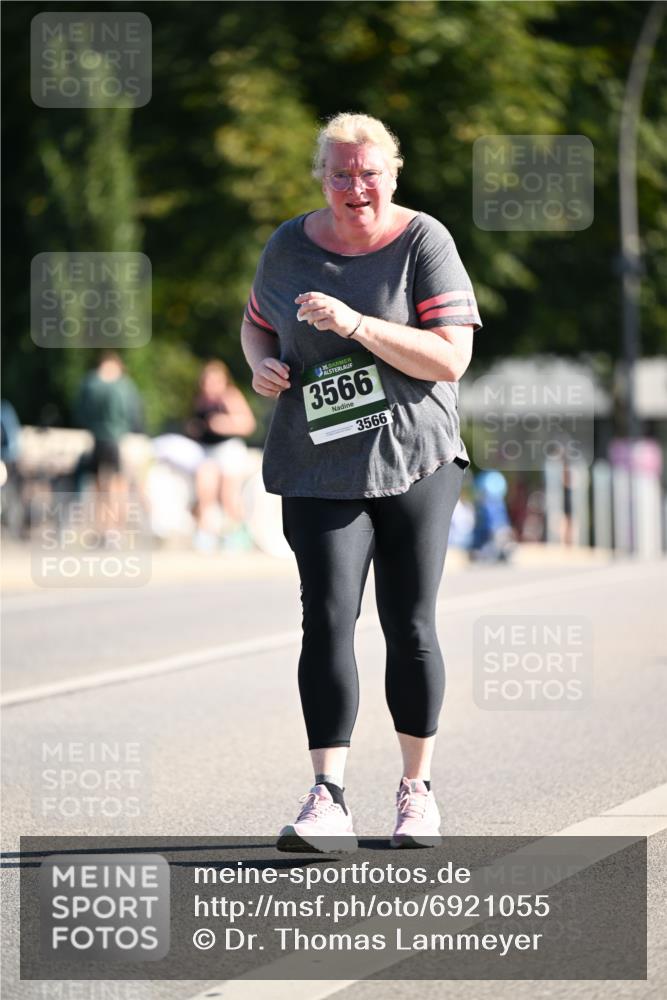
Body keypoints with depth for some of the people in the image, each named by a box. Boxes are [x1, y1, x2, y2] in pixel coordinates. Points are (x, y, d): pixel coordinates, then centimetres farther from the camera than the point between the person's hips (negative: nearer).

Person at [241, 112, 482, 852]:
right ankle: (328, 803, -17)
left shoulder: (424, 243, -5)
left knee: (409, 627, 3)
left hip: (414, 460, -1)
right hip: (319, 470, 1)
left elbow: (451, 358, -13)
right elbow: (256, 323, 23)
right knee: (328, 616, -12)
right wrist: (262, 365, 0)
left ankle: (417, 791, 19)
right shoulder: (290, 246, 5)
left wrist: (356, 325, -23)